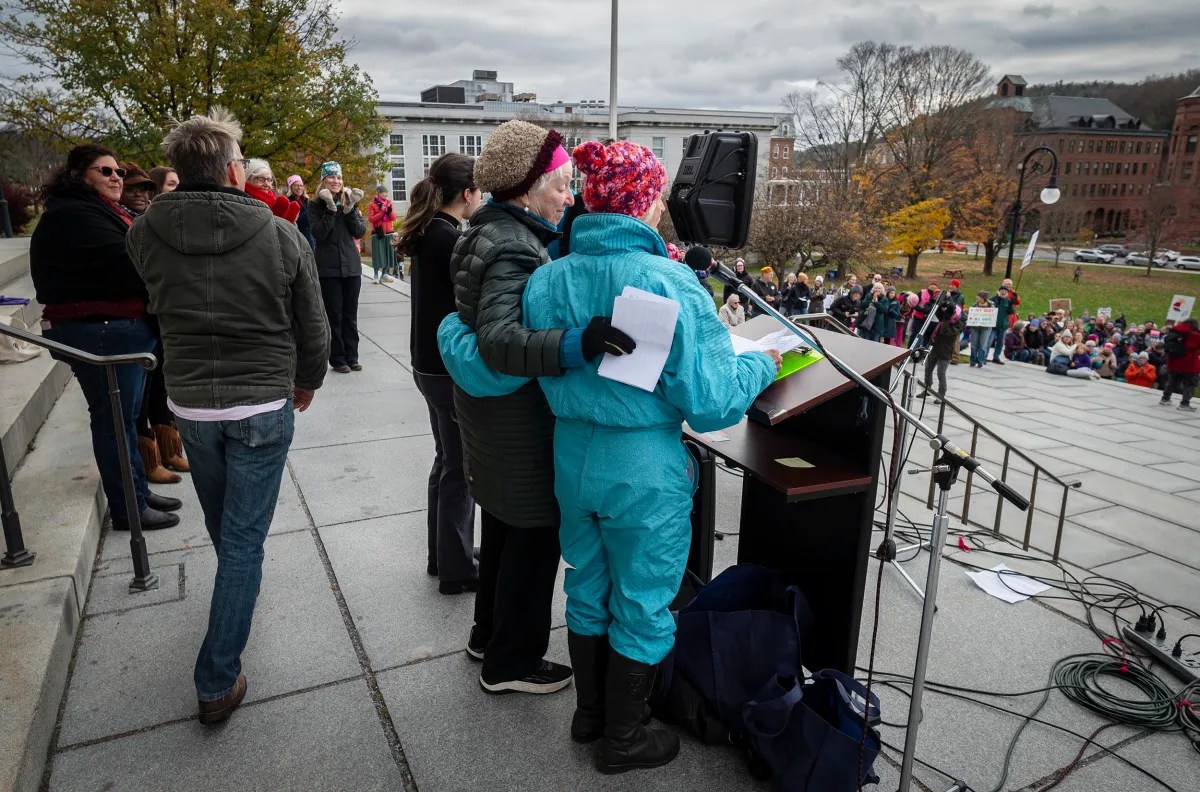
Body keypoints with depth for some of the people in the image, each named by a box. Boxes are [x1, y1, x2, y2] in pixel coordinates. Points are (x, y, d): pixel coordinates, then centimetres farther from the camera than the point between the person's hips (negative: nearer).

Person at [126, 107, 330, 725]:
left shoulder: (145, 234, -8)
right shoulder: (282, 237, -13)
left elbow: (157, 309, 11)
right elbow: (313, 329, -4)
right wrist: (306, 383, 12)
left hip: (189, 403, 4)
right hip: (262, 406, -3)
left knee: (222, 526, 26)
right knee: (244, 538, 5)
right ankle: (218, 681, 10)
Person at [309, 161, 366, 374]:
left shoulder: (350, 201, 9)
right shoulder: (315, 205, -1)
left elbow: (360, 231, 2)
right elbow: (319, 233, -12)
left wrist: (349, 210, -11)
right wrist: (331, 209, -17)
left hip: (351, 266, 3)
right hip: (328, 268, -3)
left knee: (350, 315, 8)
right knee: (334, 315, 0)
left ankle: (352, 357, 15)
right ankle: (337, 359, 8)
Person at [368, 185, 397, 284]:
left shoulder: (389, 203, 12)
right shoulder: (372, 205, -2)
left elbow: (394, 218, 7)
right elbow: (370, 219, -11)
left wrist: (390, 210, -11)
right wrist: (382, 212, -15)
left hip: (388, 232, 4)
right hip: (377, 232, -4)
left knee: (387, 253, 5)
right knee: (378, 254, -6)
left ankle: (385, 274, 13)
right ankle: (376, 276, -3)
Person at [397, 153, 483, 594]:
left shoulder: (428, 232, 9)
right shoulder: (449, 238, -19)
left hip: (430, 363, 10)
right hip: (451, 367, -10)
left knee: (447, 461, 20)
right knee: (460, 469, 3)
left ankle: (443, 554, 34)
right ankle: (457, 570, 16)